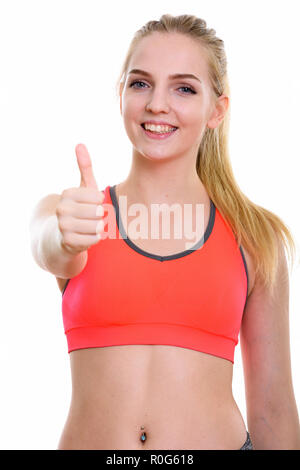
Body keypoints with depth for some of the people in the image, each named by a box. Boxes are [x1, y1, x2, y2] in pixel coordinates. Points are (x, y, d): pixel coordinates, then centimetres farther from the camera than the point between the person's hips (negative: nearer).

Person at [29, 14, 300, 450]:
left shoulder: (258, 237, -1)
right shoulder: (61, 211, 0)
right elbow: (52, 253, -23)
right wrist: (65, 236, -42)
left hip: (217, 439, 0)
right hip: (85, 438, 1)